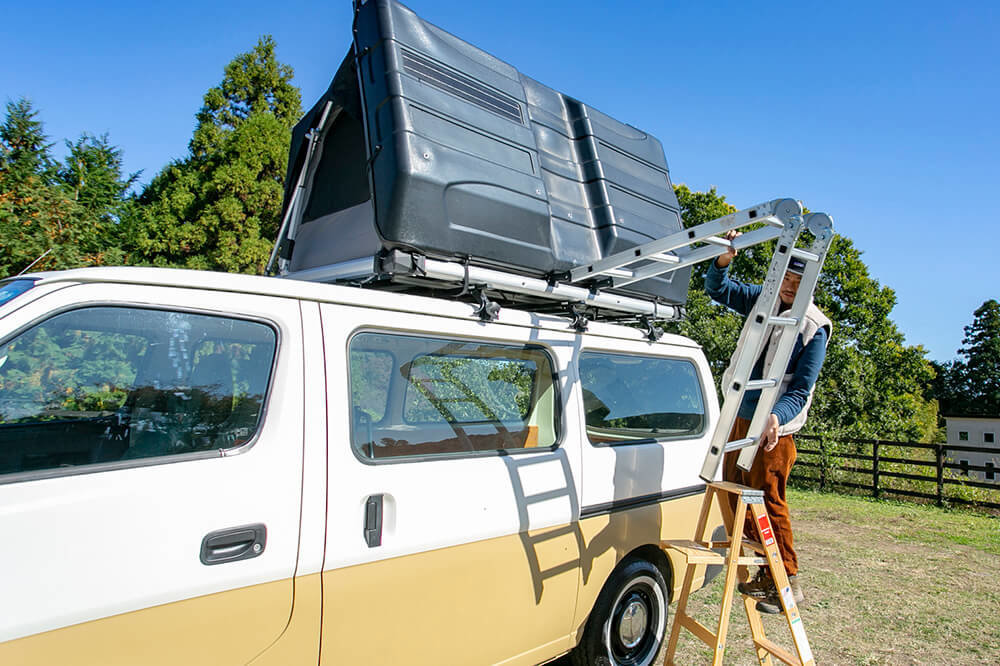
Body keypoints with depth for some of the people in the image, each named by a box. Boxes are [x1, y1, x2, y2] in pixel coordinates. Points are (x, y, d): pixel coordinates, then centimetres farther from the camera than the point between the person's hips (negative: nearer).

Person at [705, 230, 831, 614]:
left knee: (768, 500, -4)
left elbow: (800, 391, -14)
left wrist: (776, 418, -33)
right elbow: (717, 289, 7)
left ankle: (787, 583, 12)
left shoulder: (814, 329, -11)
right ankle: (764, 573, 26)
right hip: (740, 417, 7)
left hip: (773, 428, -6)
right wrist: (723, 260, -14)